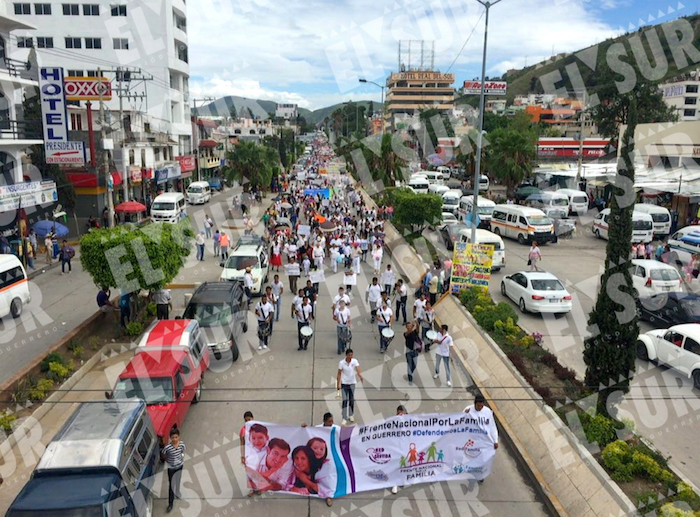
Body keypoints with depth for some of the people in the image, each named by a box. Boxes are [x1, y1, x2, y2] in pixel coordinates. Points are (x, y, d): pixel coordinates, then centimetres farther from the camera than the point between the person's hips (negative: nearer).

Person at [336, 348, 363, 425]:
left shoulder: (355, 361, -10)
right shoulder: (341, 363, -12)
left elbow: (358, 370, -26)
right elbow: (339, 374, -4)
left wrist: (360, 377, -45)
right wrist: (338, 384, -4)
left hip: (352, 383, 2)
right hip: (344, 383, -2)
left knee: (352, 400, 11)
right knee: (345, 400, -9)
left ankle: (351, 415, 32)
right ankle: (344, 418, -6)